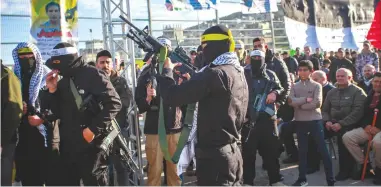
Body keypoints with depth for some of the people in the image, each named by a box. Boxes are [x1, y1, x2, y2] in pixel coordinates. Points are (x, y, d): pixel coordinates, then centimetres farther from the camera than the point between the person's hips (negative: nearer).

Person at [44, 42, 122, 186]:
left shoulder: (92, 75, -8)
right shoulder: (63, 82, 14)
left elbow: (114, 103, -15)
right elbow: (60, 113, 14)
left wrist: (94, 129, -18)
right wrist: (52, 91, 0)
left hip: (91, 144, -7)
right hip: (68, 145, 7)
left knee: (94, 182, -2)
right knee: (68, 182, 14)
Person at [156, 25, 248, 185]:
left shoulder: (215, 73, -19)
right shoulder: (238, 72, 10)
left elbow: (173, 97, -19)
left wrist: (167, 70, -3)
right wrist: (191, 79, 10)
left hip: (214, 155, -9)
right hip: (232, 152, 9)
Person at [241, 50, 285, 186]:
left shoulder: (270, 74, 9)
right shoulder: (244, 73, -1)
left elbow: (281, 88, 18)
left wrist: (275, 93, -5)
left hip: (267, 117, 3)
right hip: (249, 118, -3)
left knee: (271, 149, 12)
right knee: (248, 151, 4)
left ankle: (275, 180, 27)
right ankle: (248, 181, 16)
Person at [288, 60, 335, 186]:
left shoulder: (316, 85, -1)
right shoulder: (294, 87, 6)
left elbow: (317, 103, -15)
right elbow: (291, 102, -9)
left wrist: (300, 105, -11)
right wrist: (306, 99, -16)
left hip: (315, 120, -3)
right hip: (300, 121, 3)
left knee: (323, 149, 0)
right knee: (302, 150, 11)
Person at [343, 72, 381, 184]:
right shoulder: (369, 96, 15)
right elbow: (362, 114, 15)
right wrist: (366, 126, -5)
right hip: (369, 128, 6)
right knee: (347, 137, -17)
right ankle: (364, 164, -1)